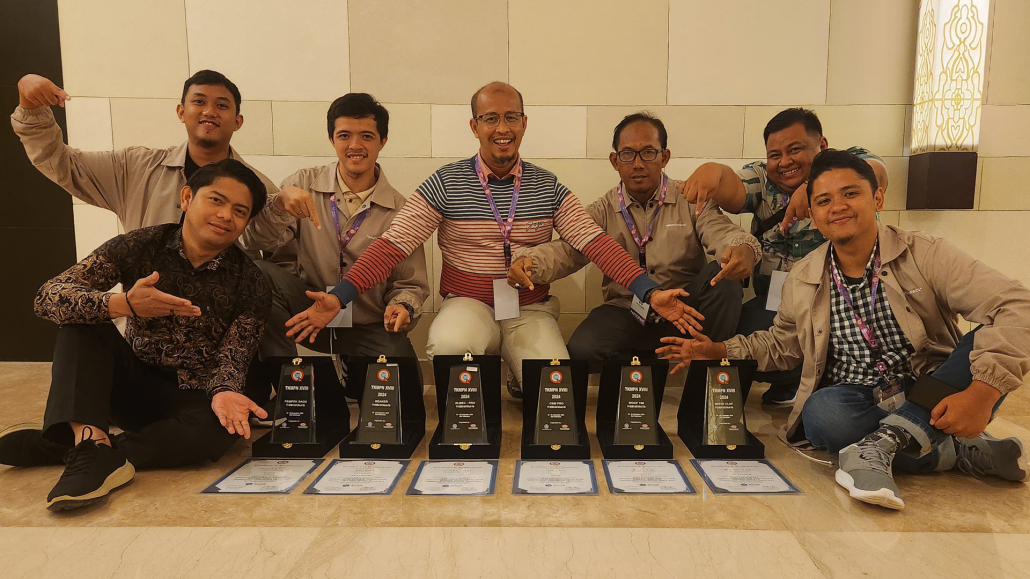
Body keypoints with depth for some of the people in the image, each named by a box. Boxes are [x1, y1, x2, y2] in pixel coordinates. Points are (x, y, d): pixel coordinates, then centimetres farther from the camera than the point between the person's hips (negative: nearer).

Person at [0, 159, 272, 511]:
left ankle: (55, 446, -30)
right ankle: (89, 438, -37)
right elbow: (48, 297, -17)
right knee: (83, 316, -20)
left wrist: (222, 391, -36)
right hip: (134, 385, 2)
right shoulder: (140, 247, -8)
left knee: (220, 428, -35)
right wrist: (123, 305, -37)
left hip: (191, 400, -1)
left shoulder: (249, 284, -8)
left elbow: (232, 358, -12)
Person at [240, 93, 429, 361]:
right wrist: (280, 201, -24)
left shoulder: (399, 209, 2)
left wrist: (402, 307, -19)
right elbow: (252, 240, -6)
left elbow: (411, 283, 4)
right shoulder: (304, 184, 4)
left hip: (365, 327, 0)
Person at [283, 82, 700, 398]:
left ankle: (521, 385, 16)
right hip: (467, 304, -1)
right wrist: (339, 297, -22)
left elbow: (596, 243, -6)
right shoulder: (445, 184, -3)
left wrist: (650, 293, -20)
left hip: (531, 311, 2)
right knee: (449, 346, -34)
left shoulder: (548, 188, 3)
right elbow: (392, 245, -9)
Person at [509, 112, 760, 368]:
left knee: (723, 274, -28)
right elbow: (568, 249, -7)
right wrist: (529, 262, -30)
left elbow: (719, 230, -14)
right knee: (581, 349, -29)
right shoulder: (602, 211, 5)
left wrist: (742, 249, -40)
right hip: (627, 311, 0)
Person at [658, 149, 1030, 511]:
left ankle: (886, 441, -28)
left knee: (986, 342, -28)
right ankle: (964, 451, -19)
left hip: (933, 395, -1)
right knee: (821, 413, -33)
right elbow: (781, 345, 18)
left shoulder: (925, 256, -7)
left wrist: (982, 391, -32)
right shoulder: (801, 280, 2)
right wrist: (718, 352, 2)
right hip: (859, 399, 1)